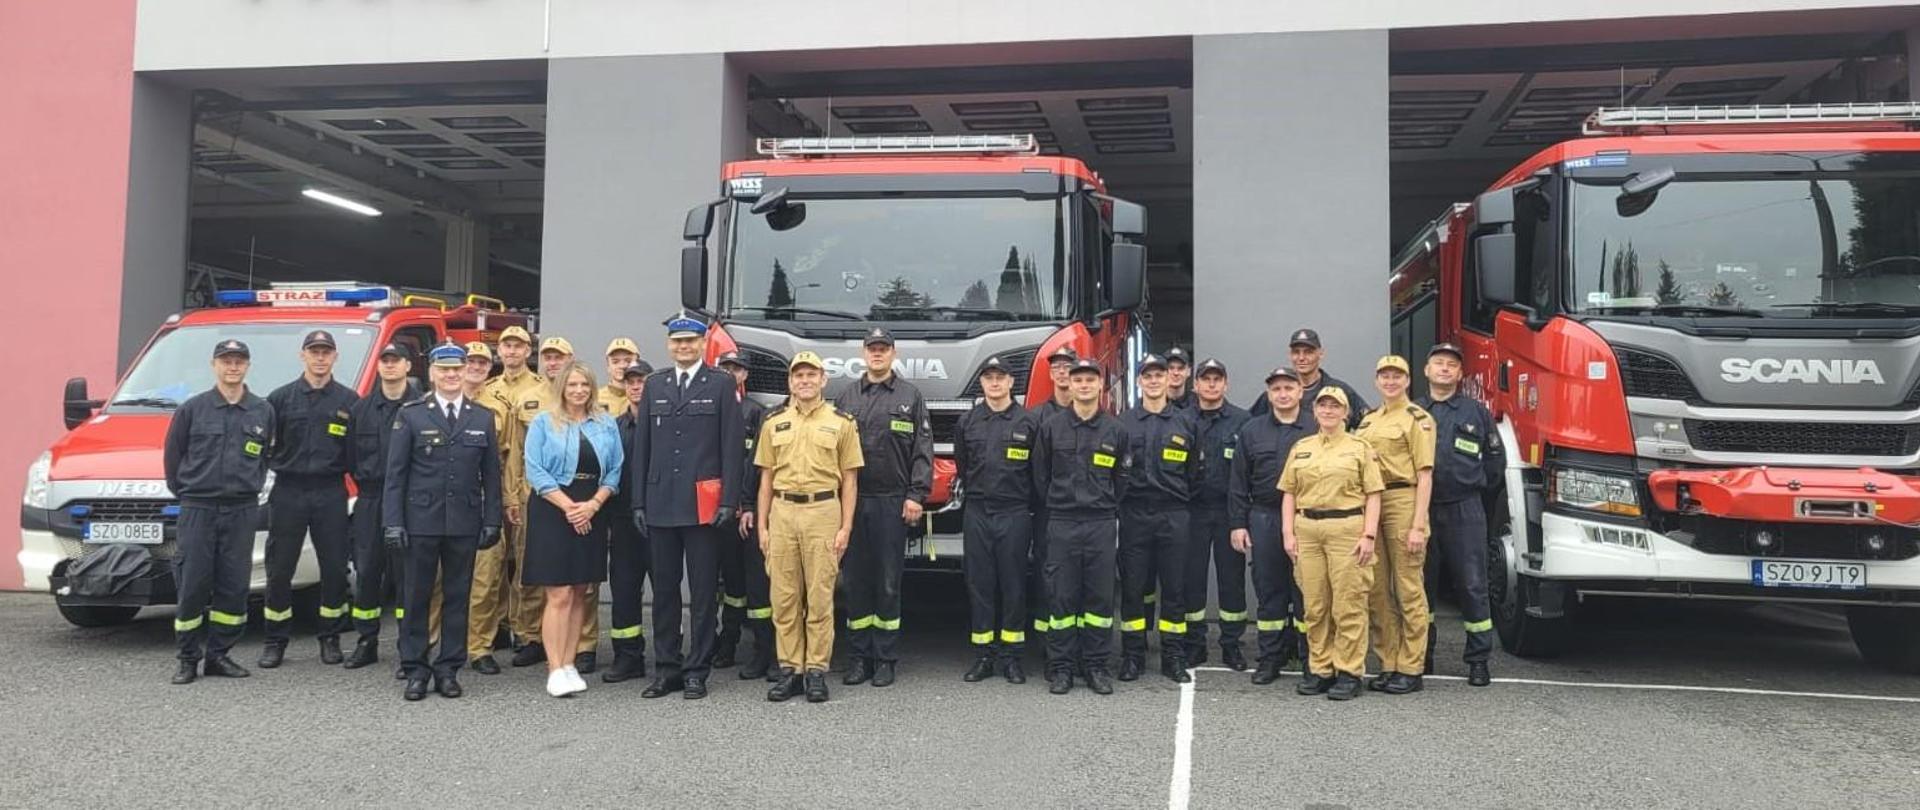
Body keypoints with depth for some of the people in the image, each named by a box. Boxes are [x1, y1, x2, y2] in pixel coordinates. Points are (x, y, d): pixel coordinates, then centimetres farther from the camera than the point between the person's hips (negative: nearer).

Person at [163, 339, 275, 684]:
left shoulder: (263, 411, 7)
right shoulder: (192, 408, 2)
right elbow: (172, 455, 9)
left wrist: (252, 485, 10)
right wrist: (184, 492, 9)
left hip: (242, 510, 2)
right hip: (197, 510, -2)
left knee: (234, 587, 3)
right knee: (192, 586, -1)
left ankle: (218, 655, 14)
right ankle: (188, 659, 9)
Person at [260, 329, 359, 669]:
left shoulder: (349, 401, 5)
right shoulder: (281, 398, 5)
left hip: (331, 493, 0)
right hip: (288, 491, 0)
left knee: (334, 568, 3)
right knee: (279, 569, 4)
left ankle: (330, 637, 16)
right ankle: (275, 640, 14)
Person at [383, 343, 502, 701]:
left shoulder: (483, 419, 8)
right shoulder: (410, 415, 2)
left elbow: (491, 475, 8)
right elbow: (395, 473, 0)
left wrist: (492, 521, 1)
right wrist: (393, 521, -6)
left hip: (465, 523, 2)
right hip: (421, 521, -2)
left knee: (457, 597, 7)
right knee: (417, 597, 4)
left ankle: (448, 669, 15)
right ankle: (415, 669, 13)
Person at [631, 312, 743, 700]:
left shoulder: (721, 384, 1)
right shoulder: (654, 385, 12)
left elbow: (731, 446, -3)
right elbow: (641, 446, 11)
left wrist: (728, 501, -10)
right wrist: (639, 501, 6)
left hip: (703, 505, -4)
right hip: (660, 504, 4)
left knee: (703, 592, 2)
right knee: (664, 590, 9)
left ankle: (697, 671, 10)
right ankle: (667, 668, 18)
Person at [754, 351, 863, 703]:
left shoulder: (841, 422, 5)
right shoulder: (774, 422, 12)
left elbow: (849, 480, 4)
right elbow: (766, 478, 12)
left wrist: (845, 528, -3)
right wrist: (762, 526, 6)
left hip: (824, 512, -2)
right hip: (782, 512, 2)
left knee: (820, 596, -1)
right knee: (784, 596, 3)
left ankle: (816, 670, 7)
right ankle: (790, 669, 12)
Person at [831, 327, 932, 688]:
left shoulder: (910, 396, 4)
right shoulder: (846, 396, 10)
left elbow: (923, 449, 0)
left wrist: (916, 495, -8)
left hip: (892, 502, -2)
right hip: (851, 500, 2)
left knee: (888, 583, 2)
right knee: (855, 580, 5)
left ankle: (885, 658, 11)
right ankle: (860, 655, 14)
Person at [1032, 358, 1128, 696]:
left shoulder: (1115, 430, 5)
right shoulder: (1050, 427, 3)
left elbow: (1121, 479, 11)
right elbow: (1040, 476, 9)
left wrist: (1109, 510, 8)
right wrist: (1056, 507, 10)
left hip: (1102, 524, 1)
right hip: (1062, 524, -1)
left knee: (1100, 597, 3)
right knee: (1061, 597, 1)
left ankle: (1096, 665, 13)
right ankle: (1060, 667, 9)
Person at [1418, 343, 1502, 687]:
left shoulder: (1476, 412, 6)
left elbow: (1495, 461, 10)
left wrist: (1482, 500, 11)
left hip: (1464, 510, -2)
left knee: (1471, 585, -2)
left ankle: (1478, 660, 5)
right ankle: (1421, 655, 19)